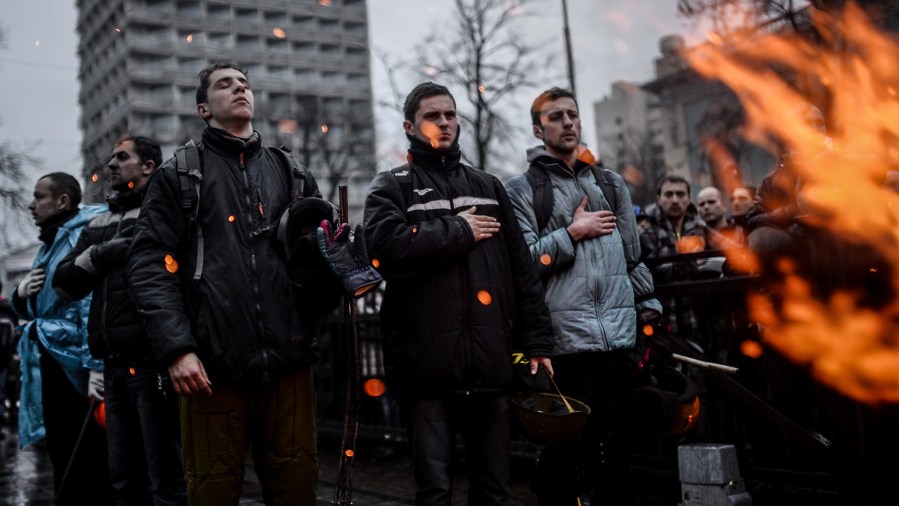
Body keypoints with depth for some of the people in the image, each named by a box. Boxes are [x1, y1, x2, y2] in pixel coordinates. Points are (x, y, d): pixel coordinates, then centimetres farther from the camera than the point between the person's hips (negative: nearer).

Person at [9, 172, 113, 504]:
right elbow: (31, 310, 26)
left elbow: (93, 304, -19)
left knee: (88, 469, -7)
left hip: (75, 367, -9)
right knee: (64, 466, 14)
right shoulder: (49, 246, 20)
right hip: (50, 368, 9)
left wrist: (96, 365, -27)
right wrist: (21, 293, 3)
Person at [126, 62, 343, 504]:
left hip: (288, 361, 3)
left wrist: (340, 277, -4)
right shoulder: (179, 174, 8)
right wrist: (175, 347, -12)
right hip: (213, 363, -2)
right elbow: (150, 264, -1)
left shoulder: (290, 175, 19)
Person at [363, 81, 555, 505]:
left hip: (492, 362, 4)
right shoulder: (392, 187, 6)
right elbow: (387, 246, -16)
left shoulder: (489, 187, 19)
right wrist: (460, 231, -7)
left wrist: (538, 343, 9)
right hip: (428, 366, -3)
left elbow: (522, 270, 16)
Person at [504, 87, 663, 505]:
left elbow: (634, 255, 18)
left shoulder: (611, 182, 17)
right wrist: (573, 232, -9)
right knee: (564, 445, 1)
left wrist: (649, 310, 13)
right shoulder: (522, 190, 4)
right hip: (565, 338, -4)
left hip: (620, 334, 4)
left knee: (614, 442, 11)